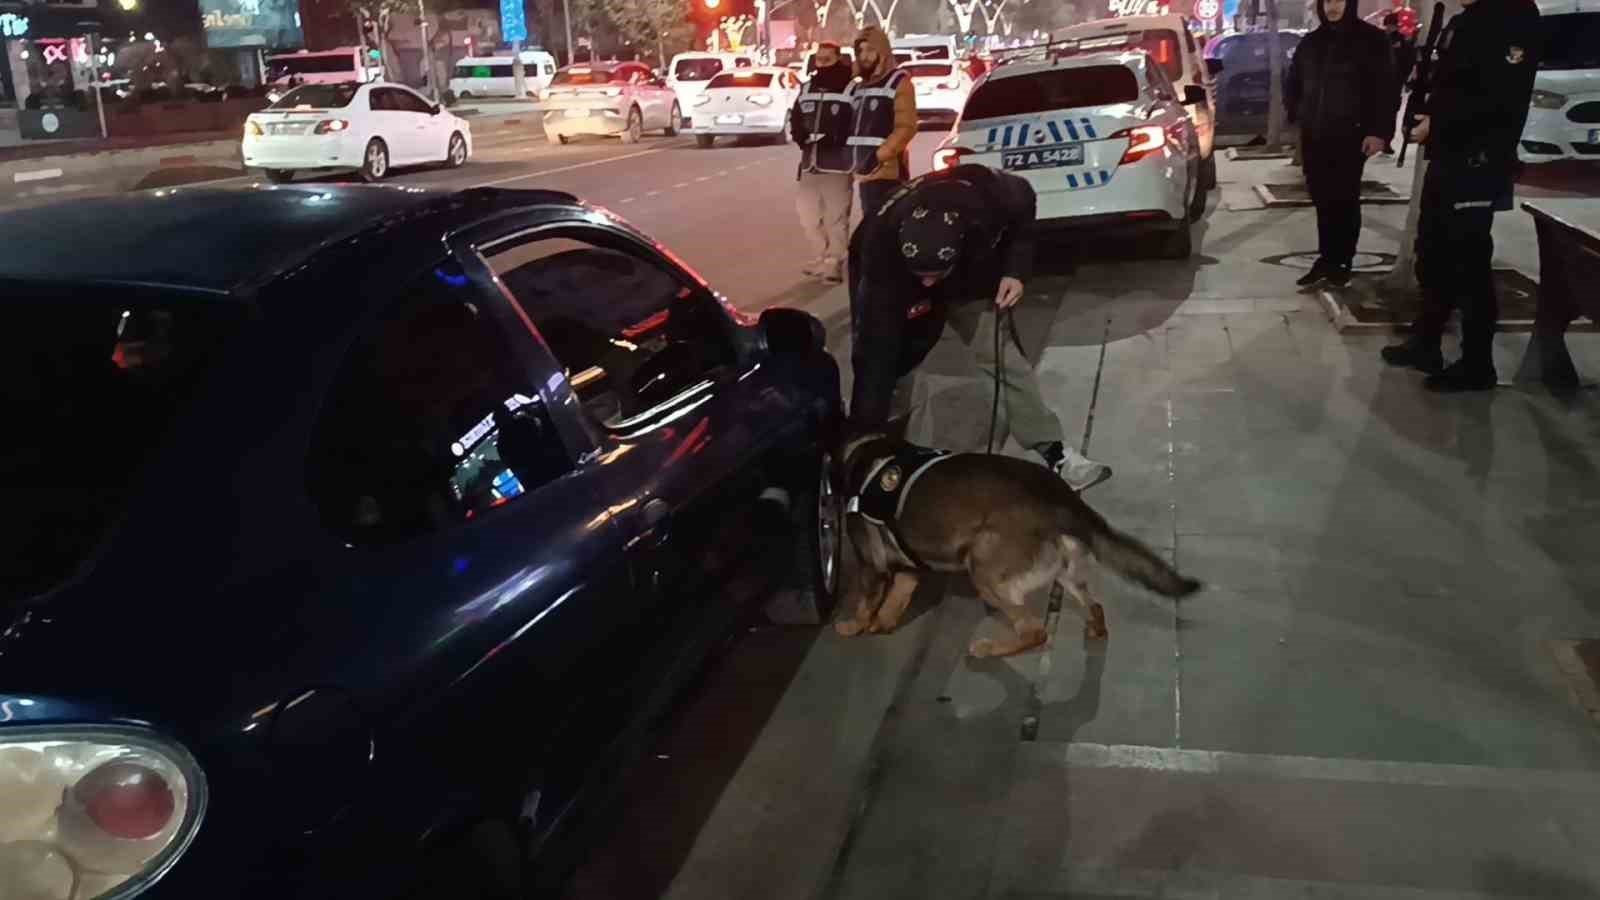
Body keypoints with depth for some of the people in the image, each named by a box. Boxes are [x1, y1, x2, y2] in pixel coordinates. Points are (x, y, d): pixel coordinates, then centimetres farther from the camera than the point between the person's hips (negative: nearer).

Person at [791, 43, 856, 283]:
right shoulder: (808, 88, 16)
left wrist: (835, 139, -22)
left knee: (835, 214, -5)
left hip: (837, 161, -7)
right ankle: (824, 255, 27)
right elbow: (794, 117, 20)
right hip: (810, 160, 7)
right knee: (807, 211, 10)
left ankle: (835, 261, 5)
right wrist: (799, 134, -1)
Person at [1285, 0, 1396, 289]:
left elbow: (1385, 88, -6)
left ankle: (1342, 263, 8)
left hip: (1350, 136, -4)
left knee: (1345, 201, 0)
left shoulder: (1370, 39, -2)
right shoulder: (1311, 41, 12)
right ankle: (1326, 260, 14)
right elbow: (1293, 83, 24)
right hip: (1313, 136, 4)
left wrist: (1379, 130, -13)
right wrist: (1297, 113, 11)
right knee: (1322, 201, 6)